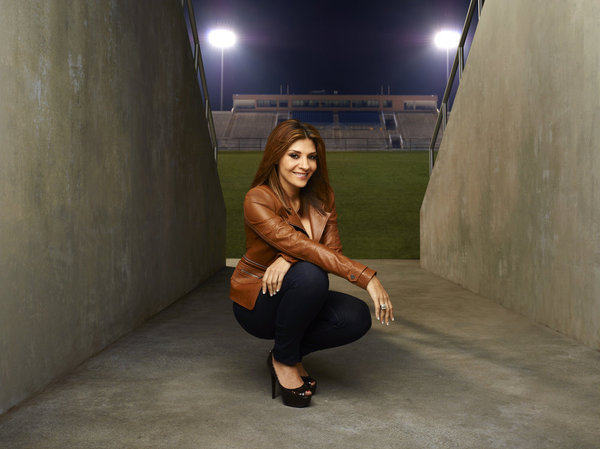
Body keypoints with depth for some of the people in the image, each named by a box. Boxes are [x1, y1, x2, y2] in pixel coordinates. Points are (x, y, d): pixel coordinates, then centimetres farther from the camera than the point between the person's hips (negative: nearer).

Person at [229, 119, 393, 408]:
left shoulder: (322, 198, -1)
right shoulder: (258, 200, -22)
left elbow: (331, 250, -9)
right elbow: (300, 245, -34)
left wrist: (289, 258, -31)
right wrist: (366, 277, -41)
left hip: (298, 299, 6)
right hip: (256, 303, -5)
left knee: (357, 318, -23)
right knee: (310, 274, -36)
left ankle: (291, 353, 4)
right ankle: (283, 360, -13)